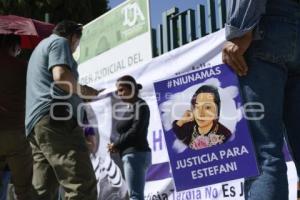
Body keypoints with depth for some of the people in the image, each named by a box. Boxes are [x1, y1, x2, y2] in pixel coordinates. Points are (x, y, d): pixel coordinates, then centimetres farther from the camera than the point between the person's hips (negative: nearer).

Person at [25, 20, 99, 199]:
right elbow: (61, 76, -13)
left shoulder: (41, 47, 35)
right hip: (56, 118, -10)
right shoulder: (60, 41, 6)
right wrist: (83, 90, 3)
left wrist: (79, 93, 38)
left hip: (38, 124, 10)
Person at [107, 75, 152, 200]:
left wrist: (116, 145, -9)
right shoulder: (130, 108, 18)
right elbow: (125, 132, 14)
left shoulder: (140, 106, -6)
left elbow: (136, 131, -16)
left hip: (136, 154, -9)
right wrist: (117, 146, -5)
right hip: (131, 155, 9)